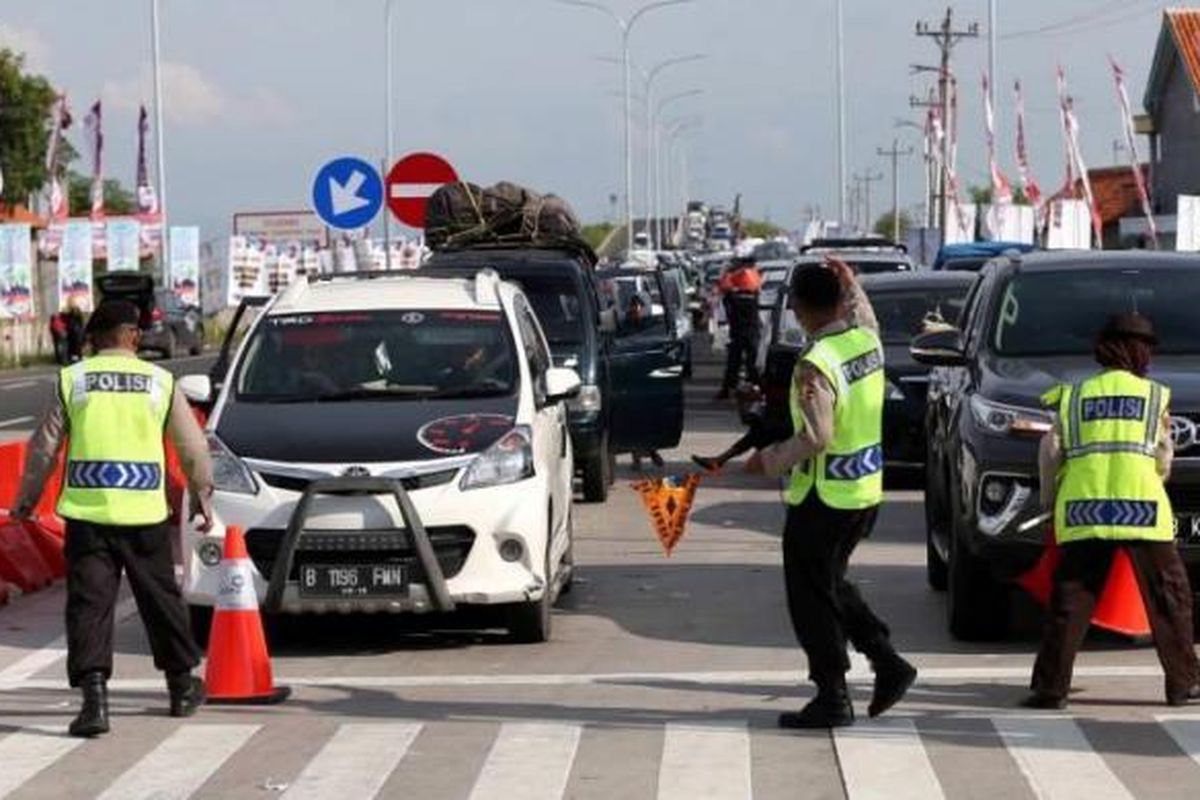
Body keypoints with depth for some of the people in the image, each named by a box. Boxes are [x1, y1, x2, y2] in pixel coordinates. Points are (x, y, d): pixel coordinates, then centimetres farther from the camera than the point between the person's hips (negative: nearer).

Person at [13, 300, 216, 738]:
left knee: (89, 603, -1)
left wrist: (27, 497, 17)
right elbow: (193, 447, 11)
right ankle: (182, 686, 28)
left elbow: (44, 446, 5)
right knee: (161, 598, 16)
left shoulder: (72, 380, 2)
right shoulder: (160, 381, 5)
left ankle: (94, 696, -13)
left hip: (87, 510, -1)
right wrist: (202, 495, 25)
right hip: (145, 511, 1)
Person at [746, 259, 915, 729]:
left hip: (823, 498, -8)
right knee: (832, 584, 23)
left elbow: (816, 438, -27)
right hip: (866, 493, 8)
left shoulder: (815, 365, -23)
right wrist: (852, 287, 27)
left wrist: (769, 460, -14)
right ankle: (887, 664, 16)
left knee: (812, 599, 4)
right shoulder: (867, 340, 1)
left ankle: (833, 699, 8)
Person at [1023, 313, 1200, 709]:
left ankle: (1050, 687, -3)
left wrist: (1049, 498, 17)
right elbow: (1163, 462, 6)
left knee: (1071, 599, 3)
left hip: (1082, 510, 2)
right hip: (1141, 506, -2)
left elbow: (1050, 451, 6)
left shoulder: (1074, 396, 15)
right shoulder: (1154, 395, 10)